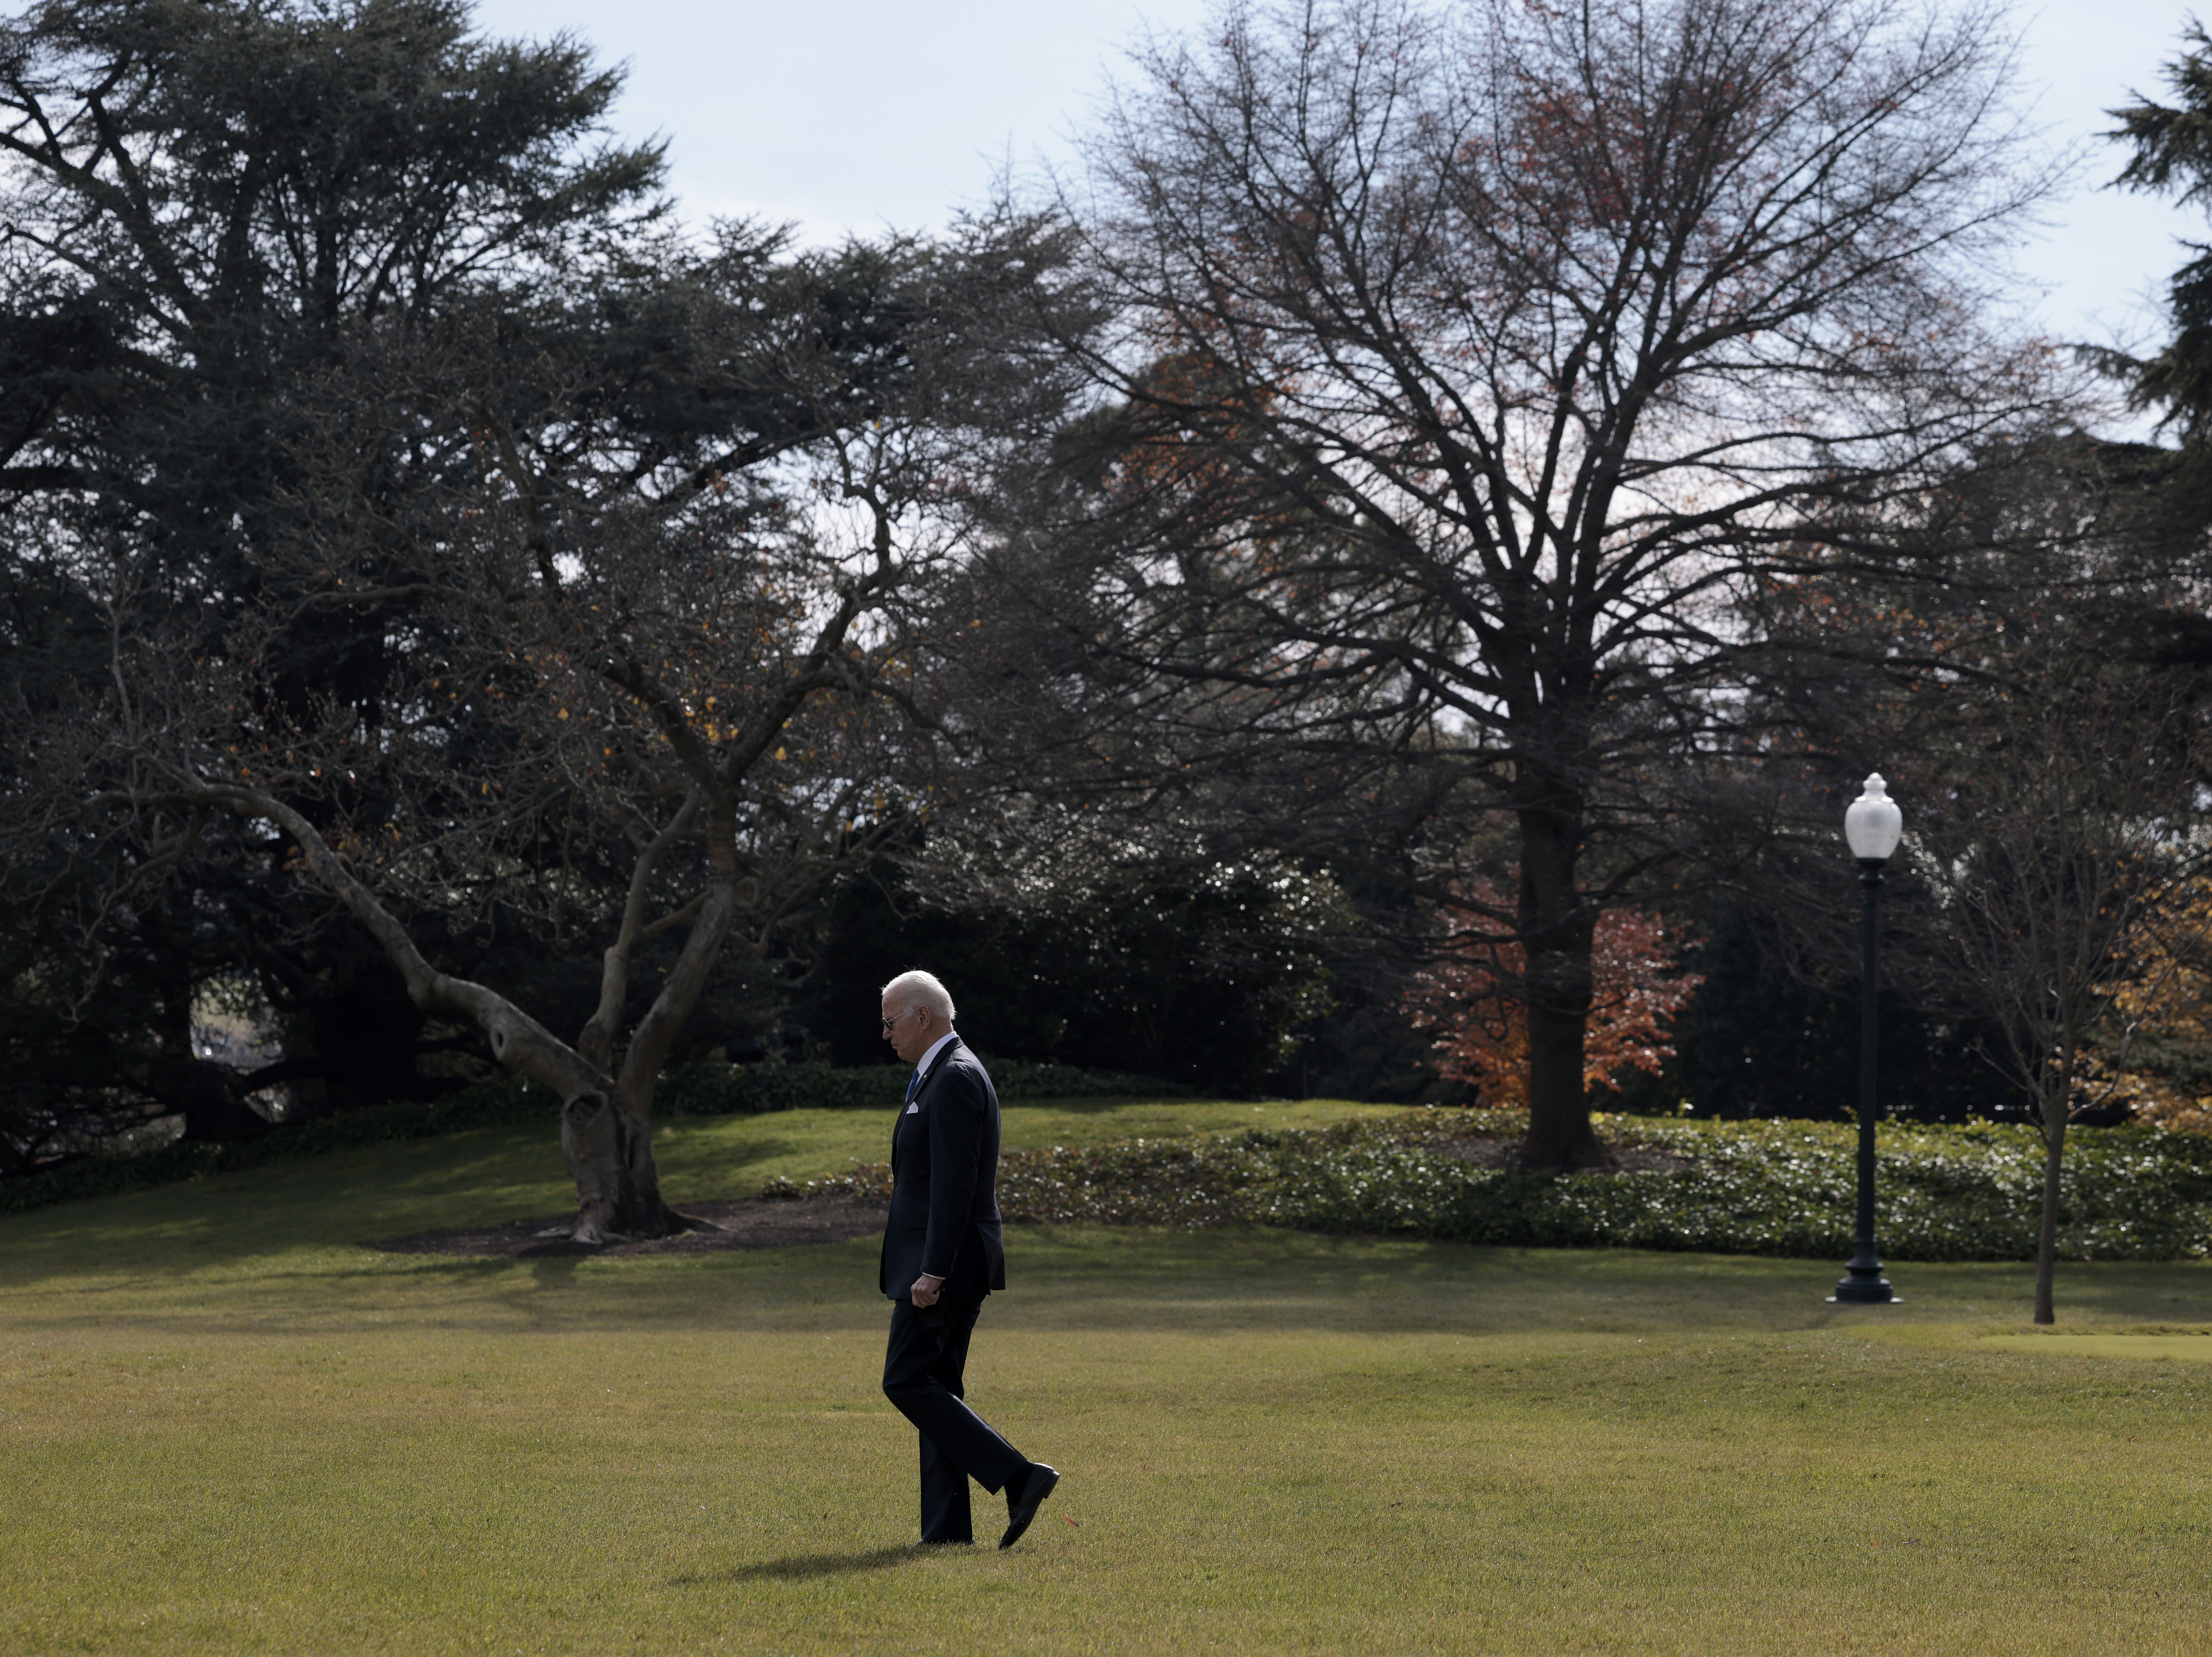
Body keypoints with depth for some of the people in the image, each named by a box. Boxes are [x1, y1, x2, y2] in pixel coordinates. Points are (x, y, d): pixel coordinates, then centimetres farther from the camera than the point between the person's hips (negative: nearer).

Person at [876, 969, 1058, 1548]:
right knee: (936, 1387, 9)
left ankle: (1018, 1477, -12)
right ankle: (947, 1525, 9)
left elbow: (954, 1183, -22)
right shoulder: (943, 1076, 17)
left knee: (908, 1382, -9)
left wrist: (932, 1271, -24)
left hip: (945, 1262, -11)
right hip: (944, 1266, 11)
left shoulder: (955, 1078, -15)